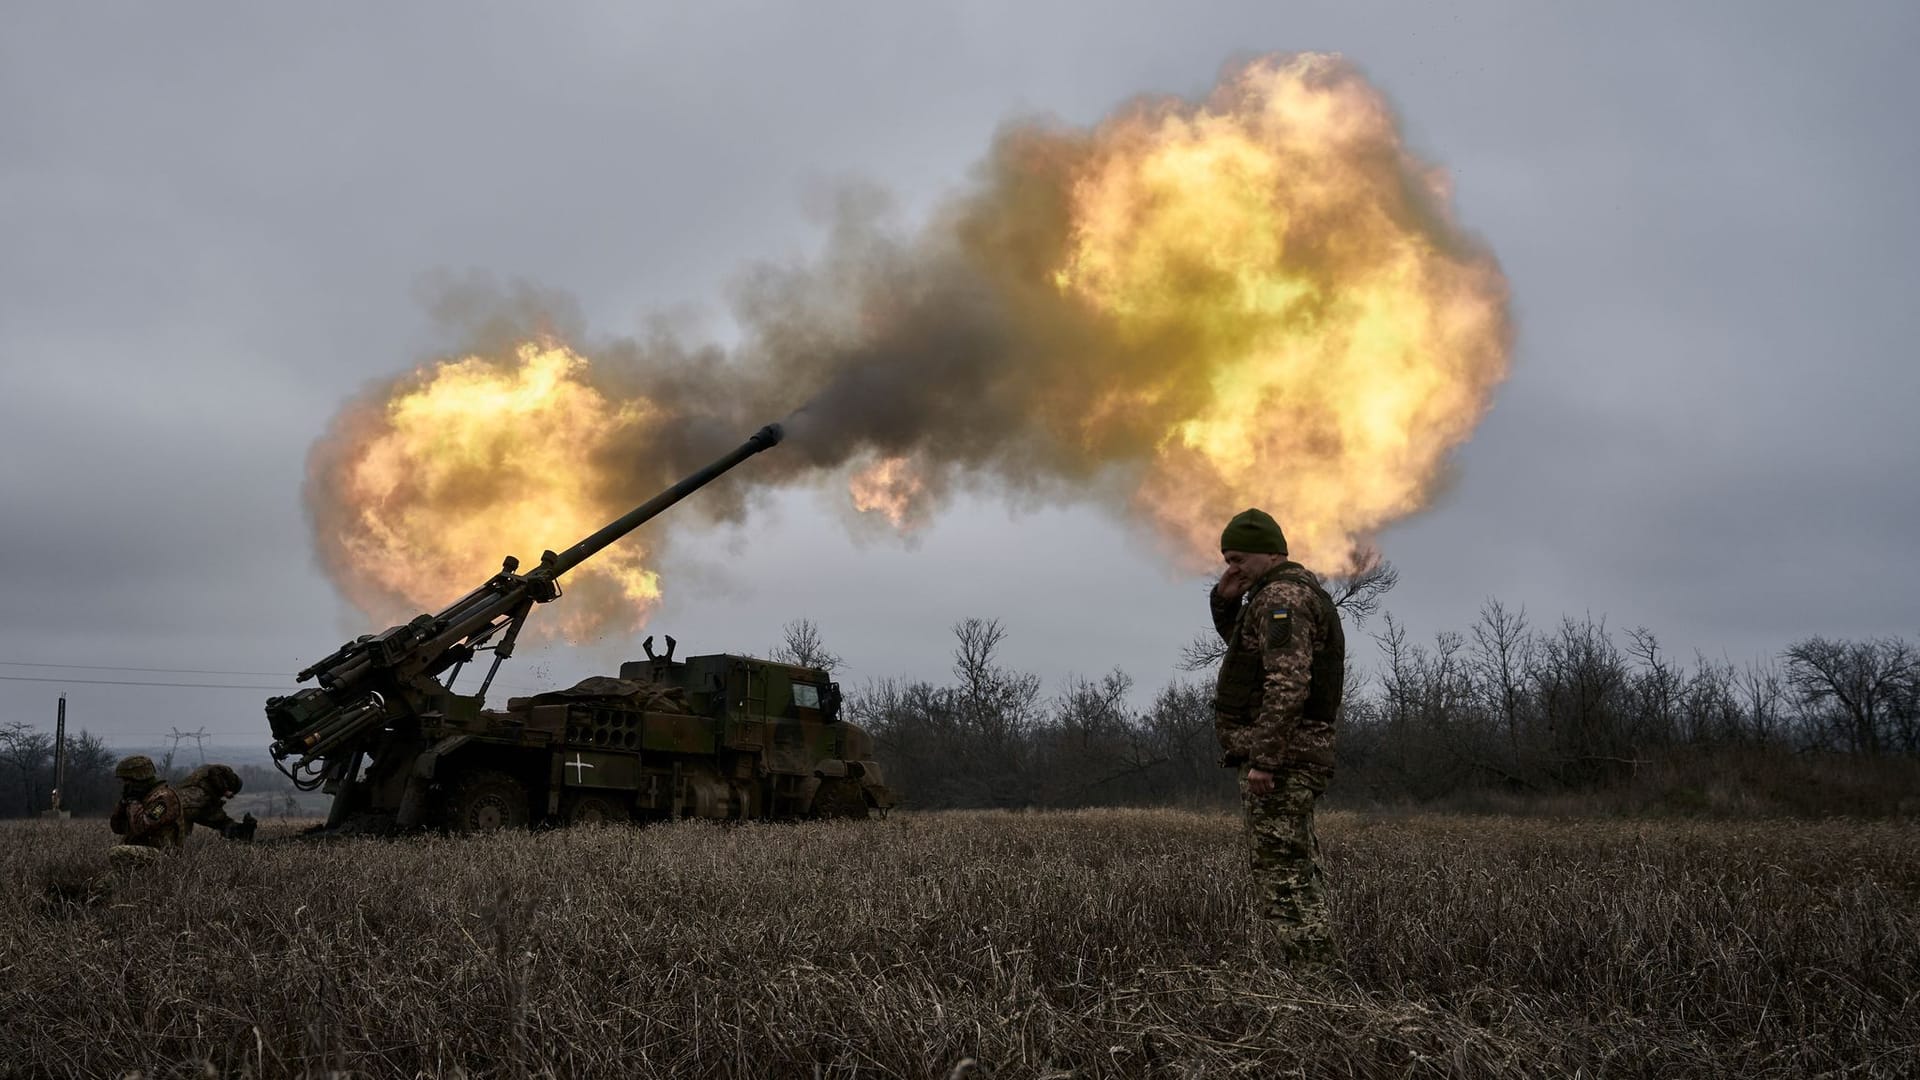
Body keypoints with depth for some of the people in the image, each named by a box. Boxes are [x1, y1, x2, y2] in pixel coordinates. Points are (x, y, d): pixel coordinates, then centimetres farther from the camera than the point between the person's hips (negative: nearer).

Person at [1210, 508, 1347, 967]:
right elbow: (1241, 644, 33)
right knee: (1300, 874, 15)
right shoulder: (1295, 590, 19)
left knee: (1282, 876, -10)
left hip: (1277, 758, -11)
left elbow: (1288, 684, -25)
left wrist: (1263, 759, -27)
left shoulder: (1281, 596, -14)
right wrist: (1225, 600, 14)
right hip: (1298, 755, 11)